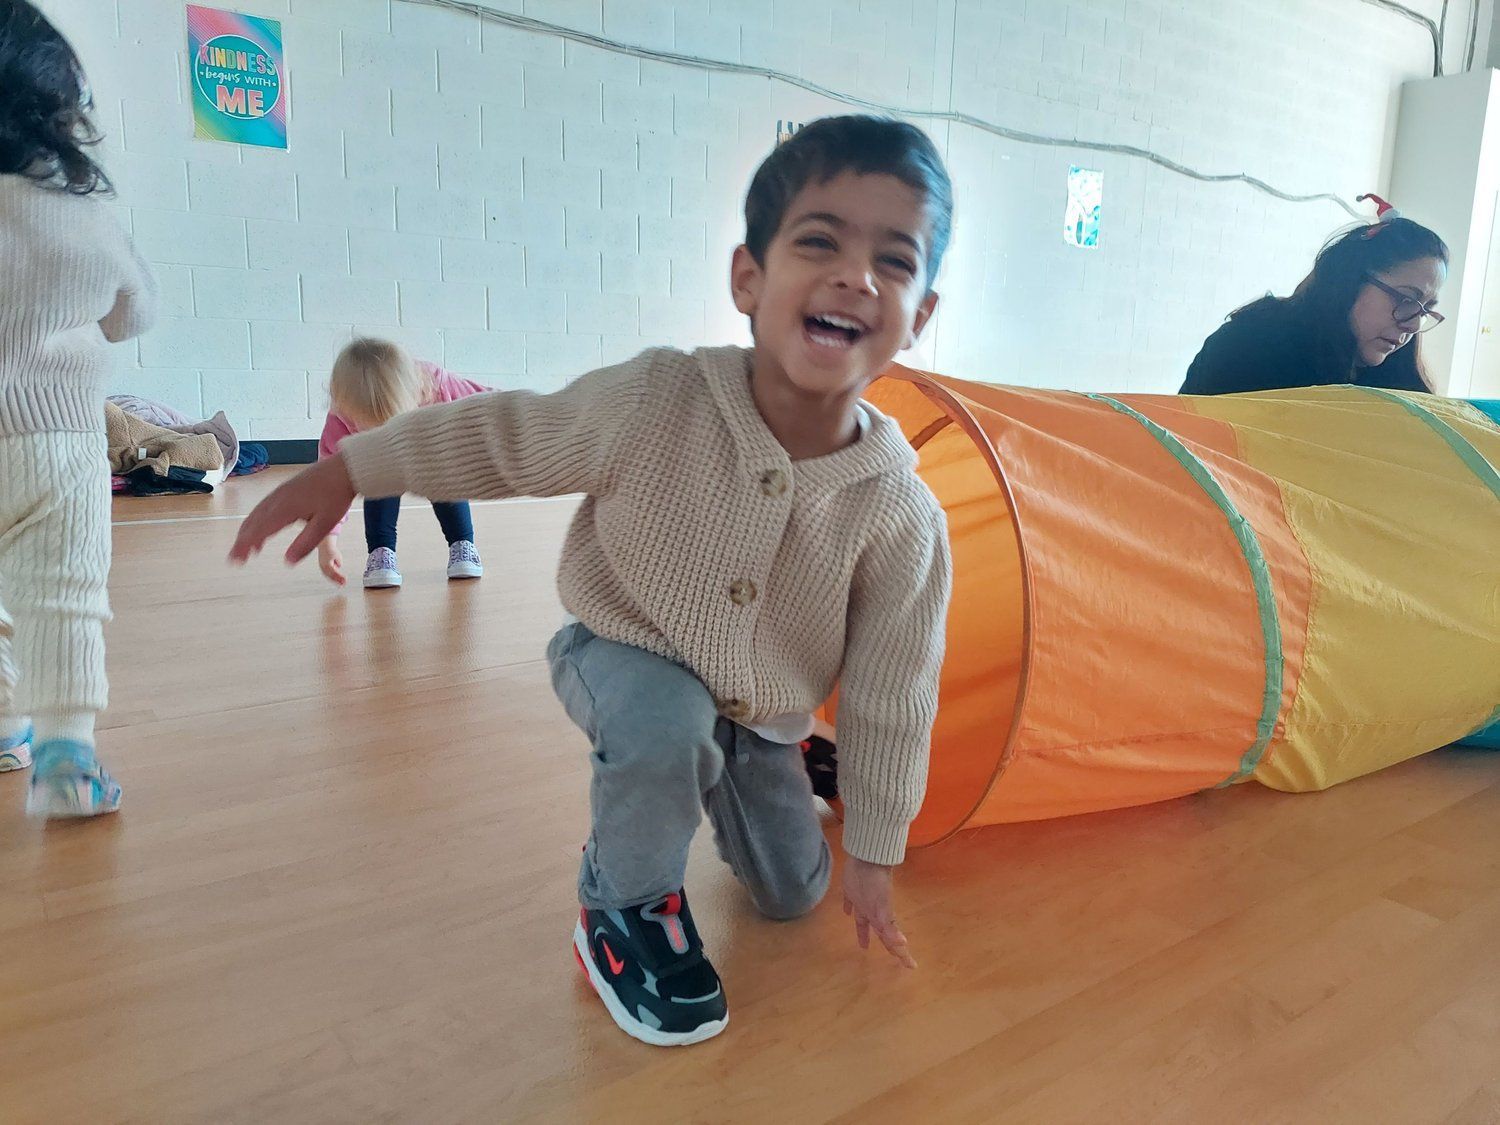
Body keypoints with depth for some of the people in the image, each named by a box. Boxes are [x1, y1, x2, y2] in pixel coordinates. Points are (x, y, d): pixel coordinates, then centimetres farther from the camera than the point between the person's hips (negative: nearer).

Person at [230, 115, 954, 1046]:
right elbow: (504, 437, -16)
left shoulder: (903, 518, -27)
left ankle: (720, 786, 47)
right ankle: (628, 906, -6)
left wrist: (873, 858, -5)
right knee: (665, 719, -37)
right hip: (623, 652, -2)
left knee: (793, 896, 16)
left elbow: (892, 697, -15)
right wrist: (341, 474, -8)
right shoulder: (654, 403, -32)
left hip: (763, 709, 3)